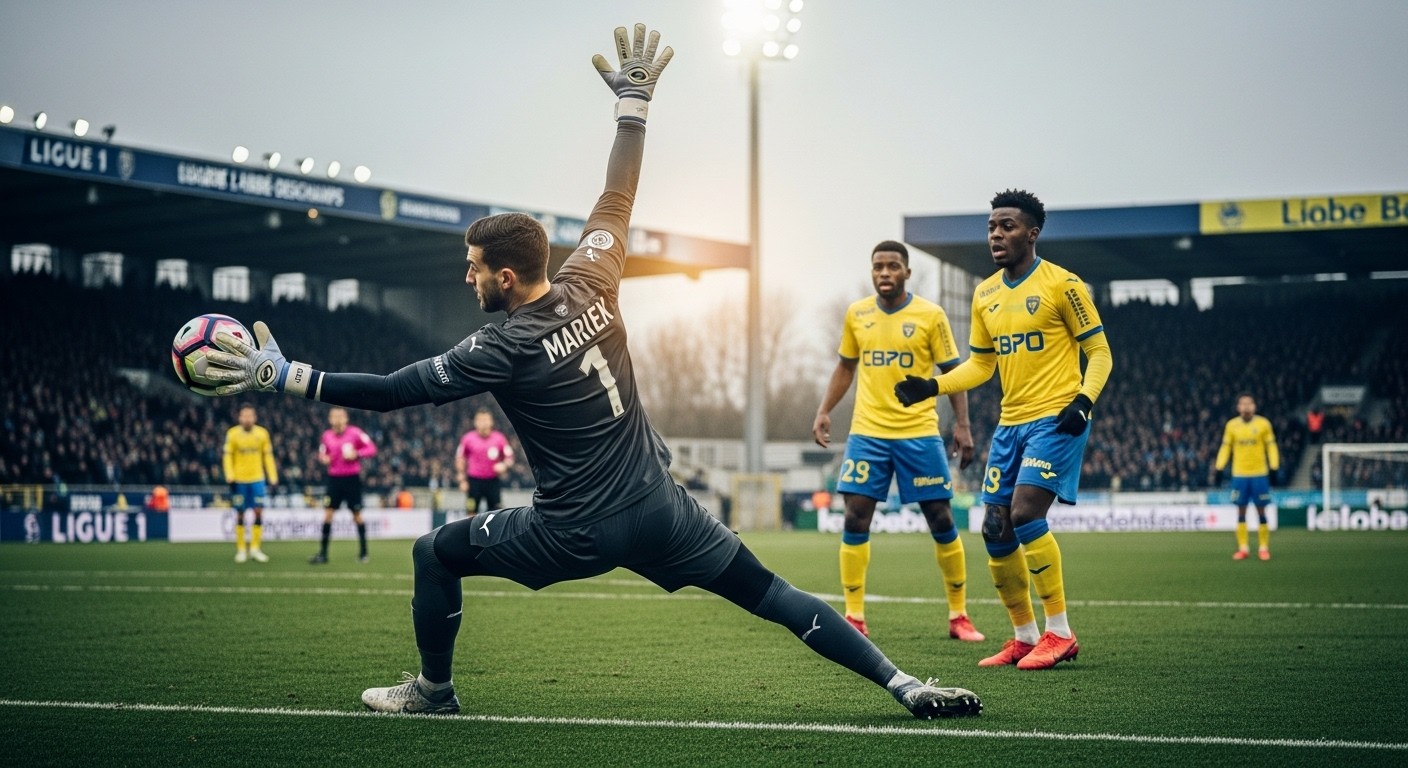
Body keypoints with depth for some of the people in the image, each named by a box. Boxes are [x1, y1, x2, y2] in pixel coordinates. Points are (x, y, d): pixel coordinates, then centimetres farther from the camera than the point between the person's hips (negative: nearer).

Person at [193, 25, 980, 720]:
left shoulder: (502, 350, -13)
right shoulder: (590, 285, -1)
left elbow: (392, 391, -10)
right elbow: (619, 199, 13)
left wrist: (285, 376, -5)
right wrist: (634, 104, 21)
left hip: (577, 533, -4)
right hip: (660, 511, 5)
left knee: (435, 552, 15)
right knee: (774, 595, 6)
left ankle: (433, 690, 27)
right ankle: (906, 685, -6)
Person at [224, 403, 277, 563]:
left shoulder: (262, 433, 3)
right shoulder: (232, 434, -2)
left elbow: (268, 456, 8)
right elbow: (228, 456, 0)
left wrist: (273, 478, 5)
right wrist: (230, 476, -10)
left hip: (257, 479, 1)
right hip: (239, 480, -1)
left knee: (259, 512, -4)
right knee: (240, 514, 4)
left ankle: (255, 548, 4)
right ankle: (241, 549, 12)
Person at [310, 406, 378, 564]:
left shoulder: (355, 433, -7)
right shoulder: (327, 436, 5)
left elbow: (371, 448, -5)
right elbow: (322, 454, 18)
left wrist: (356, 453, -20)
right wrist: (323, 459, -5)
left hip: (352, 478, -3)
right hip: (334, 478, 3)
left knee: (357, 514, 3)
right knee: (327, 514, -3)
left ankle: (363, 551, 15)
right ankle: (323, 553, 0)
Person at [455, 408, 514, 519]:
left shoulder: (499, 439, -2)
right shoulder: (468, 438, -2)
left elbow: (509, 457, 6)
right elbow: (460, 459, 7)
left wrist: (504, 465, -16)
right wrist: (462, 479, 3)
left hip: (493, 481, 0)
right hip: (474, 481, 0)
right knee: (471, 512, 0)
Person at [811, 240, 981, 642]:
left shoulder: (930, 315, -3)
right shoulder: (856, 314, 6)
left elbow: (952, 372, 1)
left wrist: (962, 425, -8)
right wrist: (824, 410, 6)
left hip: (919, 433, -2)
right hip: (867, 432, 2)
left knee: (941, 522, 1)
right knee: (855, 521, -5)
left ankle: (959, 616, 13)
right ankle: (854, 618, 3)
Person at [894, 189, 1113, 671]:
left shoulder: (1061, 285, -8)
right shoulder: (985, 295, 11)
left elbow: (1099, 352, -5)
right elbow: (979, 365, 18)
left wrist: (1084, 400, -21)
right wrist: (931, 386, 3)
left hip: (1055, 419, -7)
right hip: (1011, 423, 7)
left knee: (1025, 514, -20)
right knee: (996, 531, 3)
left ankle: (1060, 633, -9)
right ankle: (1025, 637, 16)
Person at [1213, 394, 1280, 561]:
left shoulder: (1263, 424, -2)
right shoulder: (1231, 425, 3)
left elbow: (1271, 446, 2)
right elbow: (1225, 448, 7)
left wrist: (1274, 468, -6)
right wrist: (1218, 469, 0)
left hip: (1260, 474, -1)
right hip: (1239, 475, 1)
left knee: (1261, 511, 2)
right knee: (1241, 511, 4)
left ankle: (1263, 548, 10)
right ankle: (1242, 548, 10)